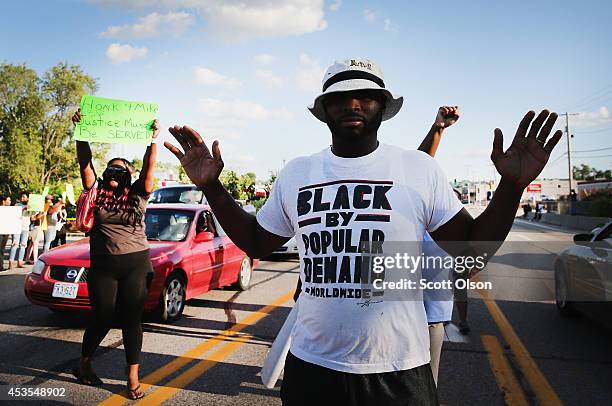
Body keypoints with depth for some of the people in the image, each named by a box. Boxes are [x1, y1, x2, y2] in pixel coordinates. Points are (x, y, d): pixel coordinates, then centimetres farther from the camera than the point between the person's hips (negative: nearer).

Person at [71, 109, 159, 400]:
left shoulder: (137, 195, 4)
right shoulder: (96, 192, 6)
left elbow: (149, 167, -8)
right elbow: (85, 162, -4)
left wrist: (153, 138, -17)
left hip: (136, 263, 0)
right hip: (103, 266, 0)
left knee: (132, 320, 4)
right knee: (103, 318, 7)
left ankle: (133, 378, 14)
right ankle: (83, 364, 35)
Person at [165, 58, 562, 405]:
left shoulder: (420, 168, -5)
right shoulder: (295, 173, 1)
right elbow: (256, 242, 12)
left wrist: (511, 185, -15)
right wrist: (212, 188, 1)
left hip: (398, 369, -1)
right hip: (310, 364, 2)